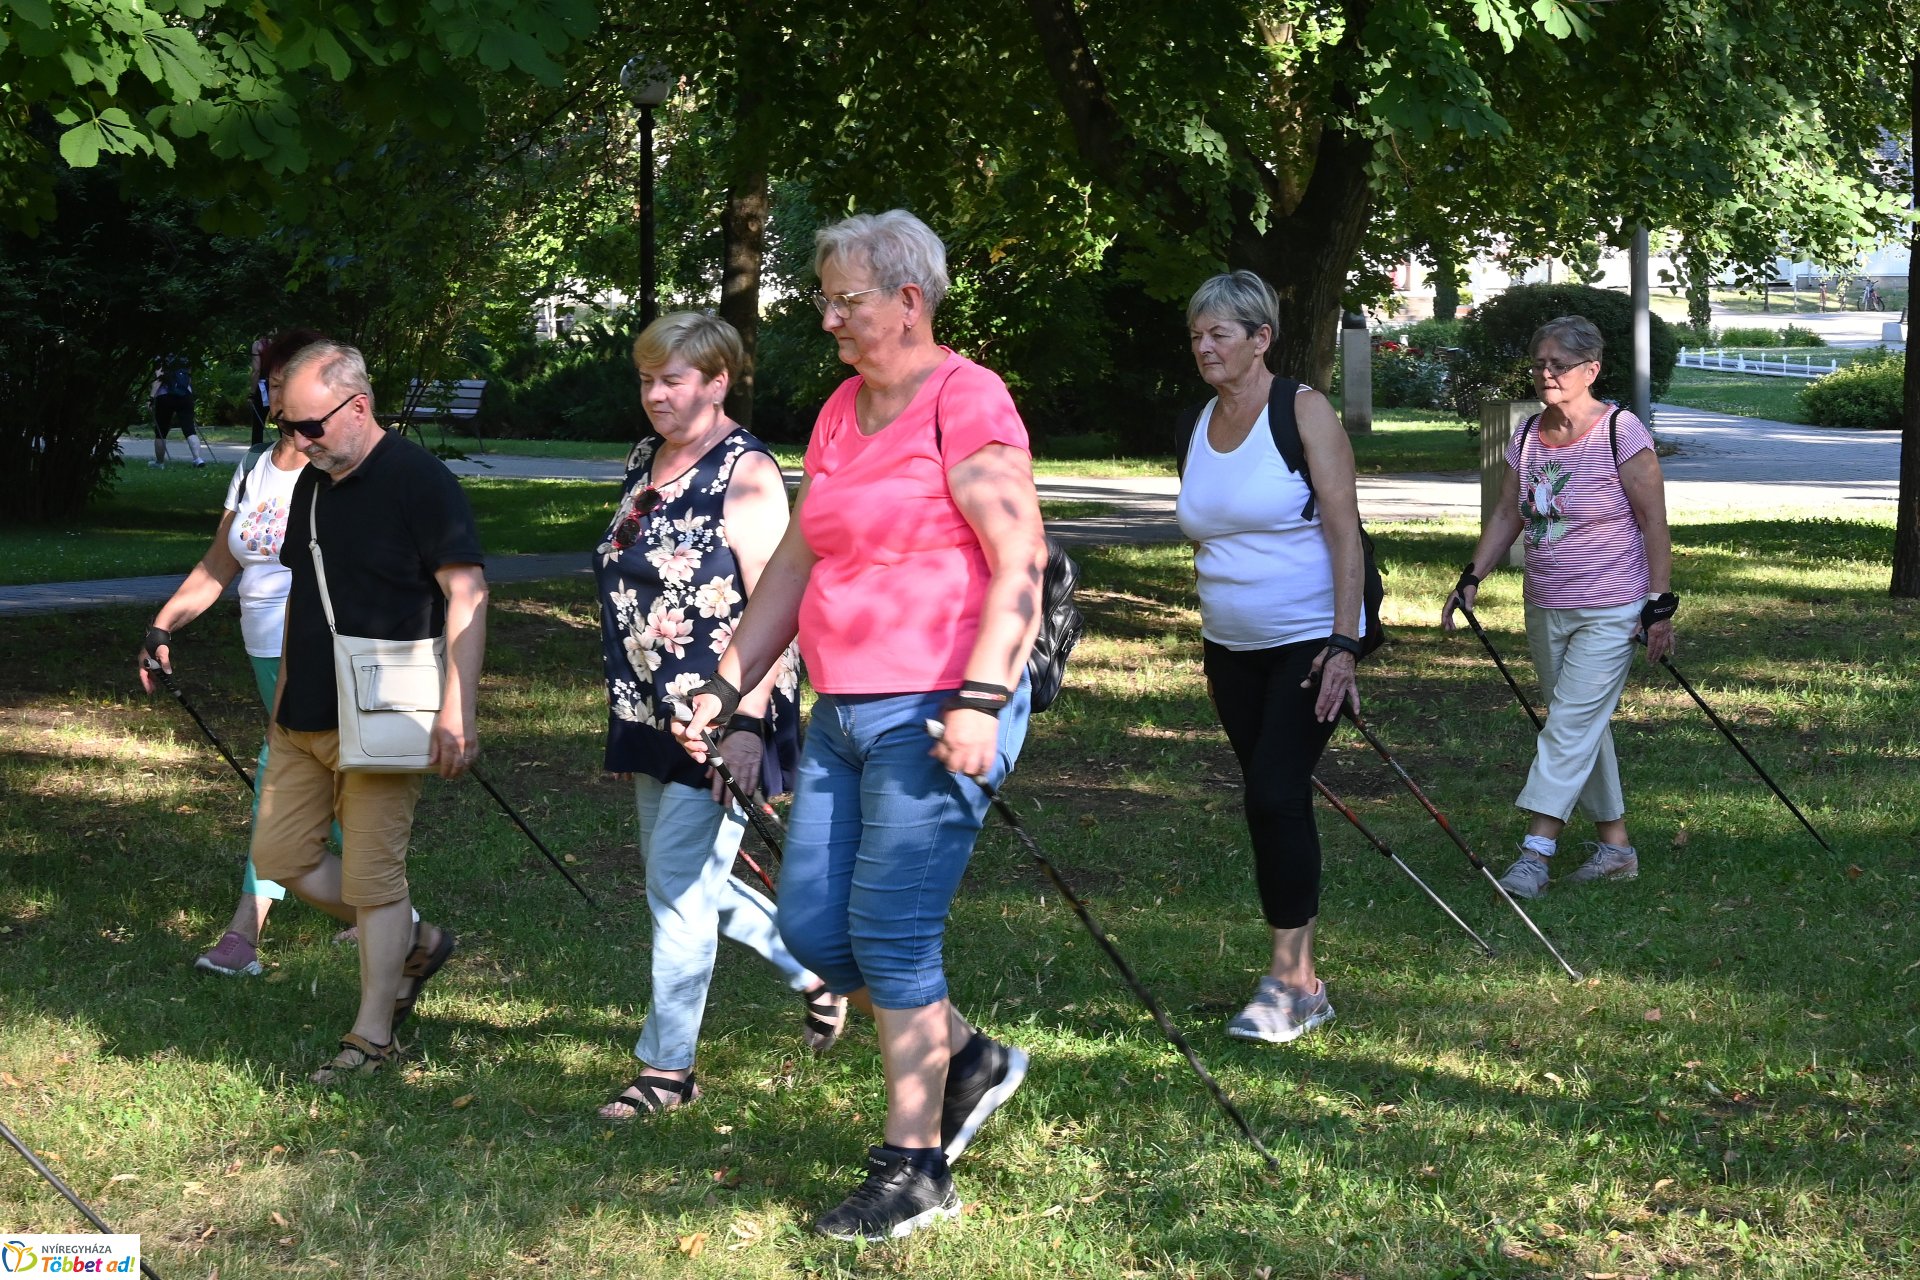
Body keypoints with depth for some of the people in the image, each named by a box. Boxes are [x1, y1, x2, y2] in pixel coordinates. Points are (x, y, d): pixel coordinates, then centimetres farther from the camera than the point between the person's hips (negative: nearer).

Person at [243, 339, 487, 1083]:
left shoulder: (420, 483, -13)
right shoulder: (312, 484, 12)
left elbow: (467, 595, -17)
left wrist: (456, 710, -23)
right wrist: (284, 689, 22)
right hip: (305, 716, 8)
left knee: (372, 876, -4)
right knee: (281, 855, 9)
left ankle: (373, 1037, 6)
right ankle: (413, 943, 25)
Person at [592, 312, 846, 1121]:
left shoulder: (745, 474, -13)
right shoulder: (646, 464, 12)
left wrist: (748, 720, -25)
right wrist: (626, 715, 22)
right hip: (653, 713, 9)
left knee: (680, 887, -7)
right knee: (691, 881, 15)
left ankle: (667, 1067, 2)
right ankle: (812, 969, 34)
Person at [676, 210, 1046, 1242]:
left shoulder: (967, 402, -9)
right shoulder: (839, 413, 16)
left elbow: (1020, 561, -15)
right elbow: (795, 565, 21)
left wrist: (980, 701, -22)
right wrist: (726, 689, 17)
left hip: (936, 715, -9)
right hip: (843, 715, 9)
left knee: (890, 936, -7)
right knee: (811, 929, 7)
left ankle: (914, 1171, 4)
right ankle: (970, 1061, 27)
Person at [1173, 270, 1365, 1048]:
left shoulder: (1304, 413, -10)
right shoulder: (1198, 427, 8)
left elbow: (1344, 532, -14)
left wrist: (1343, 644, -20)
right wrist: (1209, 641, 16)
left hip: (1308, 641, -6)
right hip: (1232, 649, 6)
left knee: (1276, 795, -15)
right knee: (1266, 802, 7)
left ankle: (1287, 980, -9)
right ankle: (1302, 985, 14)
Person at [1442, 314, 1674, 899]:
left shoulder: (1622, 434, -14)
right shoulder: (1527, 436, 4)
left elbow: (1653, 522, -12)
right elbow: (1507, 514, 11)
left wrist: (1660, 605, -13)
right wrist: (1472, 578, 0)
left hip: (1610, 614, -7)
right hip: (1545, 609, 7)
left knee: (1571, 724, -12)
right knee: (1585, 727, 12)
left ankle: (1536, 851, -16)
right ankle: (1615, 845, 21)